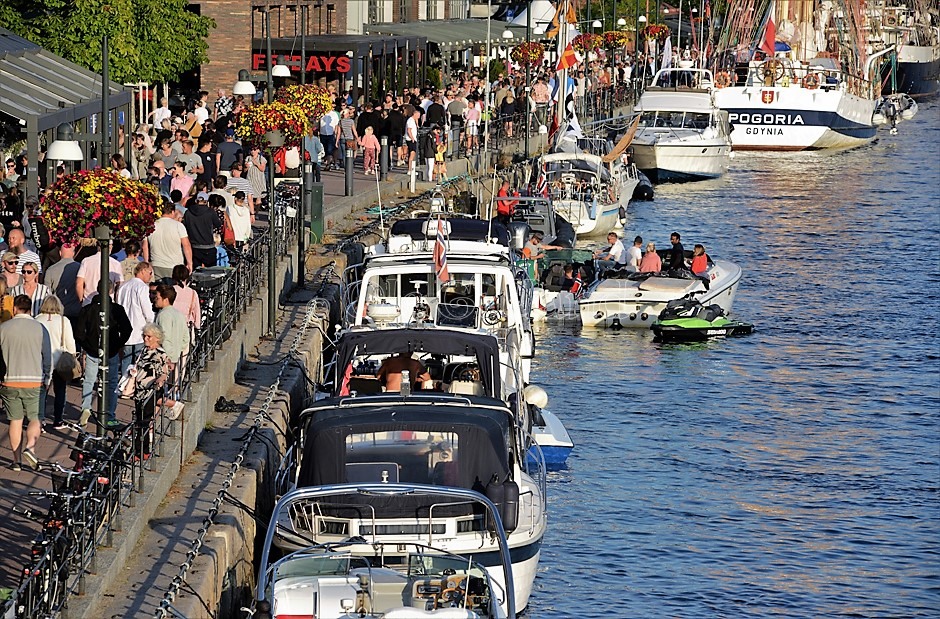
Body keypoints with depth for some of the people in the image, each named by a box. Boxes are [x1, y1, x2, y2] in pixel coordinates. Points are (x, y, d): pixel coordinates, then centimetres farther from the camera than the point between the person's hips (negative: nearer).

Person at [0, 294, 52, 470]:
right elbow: (48, 357, 4)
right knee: (34, 419, 8)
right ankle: (30, 447, -16)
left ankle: (17, 460, 9)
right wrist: (47, 378, 17)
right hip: (33, 381, 0)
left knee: (15, 421, 7)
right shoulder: (40, 329, 0)